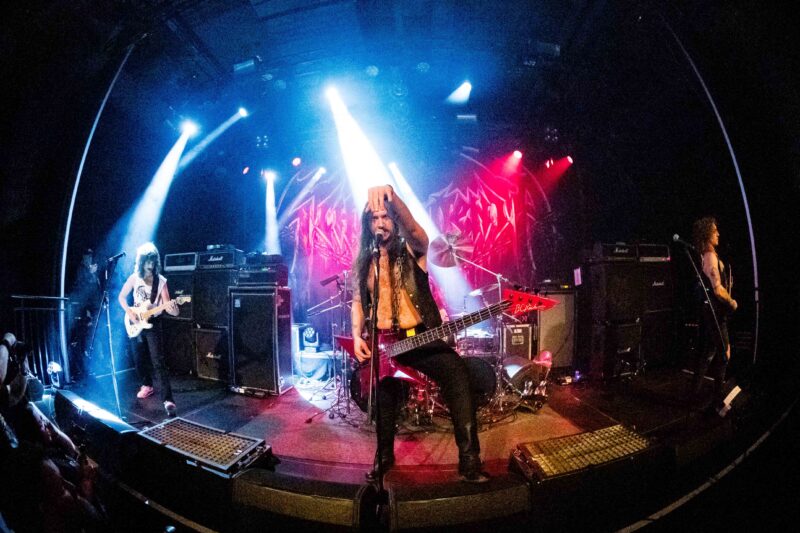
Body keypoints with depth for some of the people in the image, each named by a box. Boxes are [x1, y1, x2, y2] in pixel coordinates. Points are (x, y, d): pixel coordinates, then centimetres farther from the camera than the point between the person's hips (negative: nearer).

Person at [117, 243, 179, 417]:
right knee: (140, 358, 15)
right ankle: (147, 385, 41)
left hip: (153, 324, -3)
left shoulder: (161, 281, -9)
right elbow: (121, 297, 8)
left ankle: (168, 400, -18)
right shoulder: (134, 277, -1)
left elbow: (167, 304, -16)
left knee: (158, 361, -13)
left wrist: (173, 310, -39)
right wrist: (129, 312, -8)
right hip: (136, 323, 4)